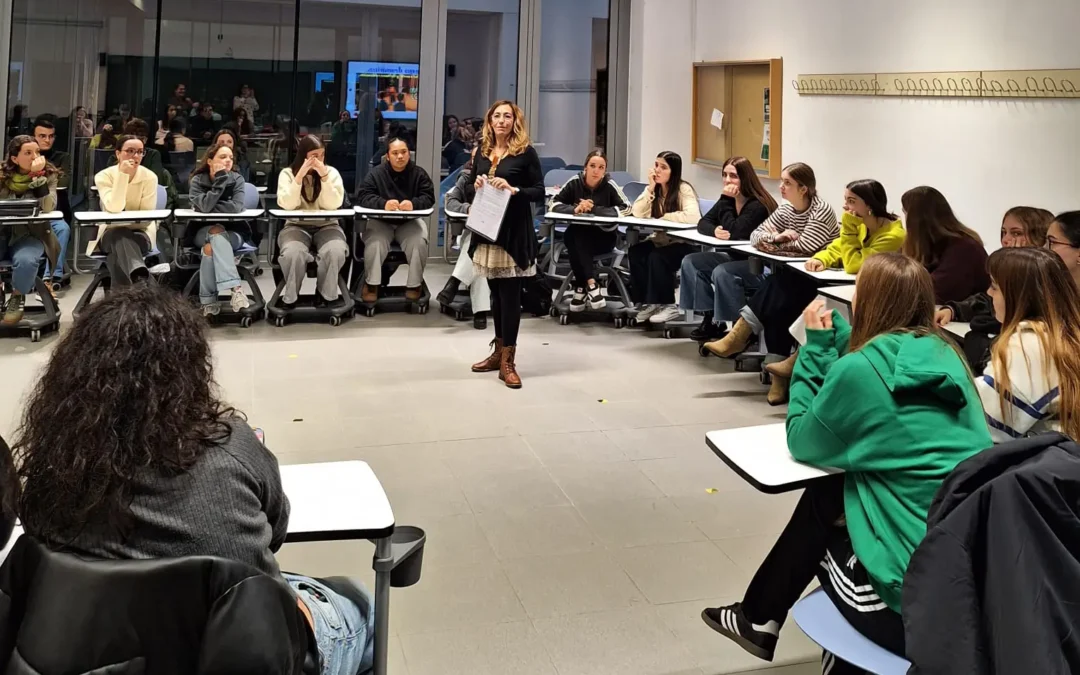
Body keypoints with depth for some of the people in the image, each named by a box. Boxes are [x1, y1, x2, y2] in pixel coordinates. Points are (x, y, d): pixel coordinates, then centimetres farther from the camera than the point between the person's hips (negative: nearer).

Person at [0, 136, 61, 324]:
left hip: (29, 235, -1)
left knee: (25, 261, -34)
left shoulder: (48, 176, -4)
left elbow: (47, 208, -19)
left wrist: (37, 175, -24)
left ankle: (17, 298, -3)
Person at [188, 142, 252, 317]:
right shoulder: (198, 180, -5)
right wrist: (220, 179, -25)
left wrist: (212, 208, -19)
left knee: (211, 247, -33)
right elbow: (205, 206, -25)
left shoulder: (236, 179, -5)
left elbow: (236, 207, -23)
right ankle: (235, 288, -45)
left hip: (233, 231, 0)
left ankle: (208, 300, -32)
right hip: (203, 231, 0)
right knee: (217, 232, -35)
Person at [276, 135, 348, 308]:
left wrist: (324, 177, -19)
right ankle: (290, 296, -8)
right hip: (296, 226, -1)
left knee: (335, 252, -33)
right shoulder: (288, 173, 1)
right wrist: (299, 176, -20)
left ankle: (326, 294, -8)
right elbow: (287, 204, -13)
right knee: (293, 254, -34)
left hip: (326, 226, 1)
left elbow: (333, 204, -9)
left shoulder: (332, 172, 3)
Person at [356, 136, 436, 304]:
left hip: (409, 222, 1)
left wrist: (414, 204, -32)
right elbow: (363, 196, -12)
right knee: (374, 243, -30)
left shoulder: (419, 173, 2)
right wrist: (383, 203, -32)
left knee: (419, 243, -28)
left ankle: (414, 284, -7)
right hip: (381, 221, -1)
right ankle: (371, 283, -9)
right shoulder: (376, 173, -1)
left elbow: (429, 197, -8)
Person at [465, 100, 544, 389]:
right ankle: (498, 351, 23)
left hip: (514, 232, -5)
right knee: (496, 293, 12)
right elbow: (469, 190, 17)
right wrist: (476, 185, -5)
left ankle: (508, 360, -2)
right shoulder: (482, 152, 11)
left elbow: (539, 192, -6)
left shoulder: (526, 152, -4)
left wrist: (513, 190, -20)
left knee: (510, 293, -5)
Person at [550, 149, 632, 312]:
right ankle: (591, 284, -29)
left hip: (604, 236, -2)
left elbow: (626, 208, -22)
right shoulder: (575, 182, -5)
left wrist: (594, 209, -26)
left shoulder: (609, 185, -11)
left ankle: (581, 289, -21)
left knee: (576, 247, -32)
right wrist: (574, 209, -28)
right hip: (577, 236, 3)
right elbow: (555, 204, -8)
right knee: (572, 237, -32)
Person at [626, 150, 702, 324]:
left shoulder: (684, 189, -14)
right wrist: (650, 188, -14)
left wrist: (665, 217, -21)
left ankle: (668, 305, -15)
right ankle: (648, 302, -9)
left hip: (683, 244, -6)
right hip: (660, 240, 6)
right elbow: (637, 214, -7)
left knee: (657, 257, -32)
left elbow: (693, 216, -32)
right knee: (636, 252, -20)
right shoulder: (655, 189, 5)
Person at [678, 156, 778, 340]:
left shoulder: (759, 205, -20)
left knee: (722, 272, -33)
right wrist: (715, 230, -22)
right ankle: (710, 319, -5)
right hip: (736, 258, 10)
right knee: (690, 262, -1)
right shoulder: (728, 200, 6)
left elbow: (735, 232, -28)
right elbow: (703, 222, 2)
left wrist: (727, 199, -22)